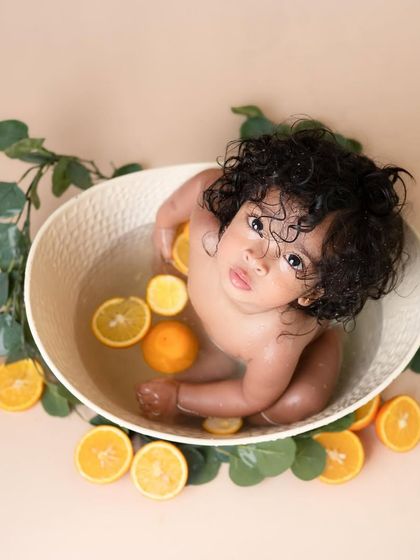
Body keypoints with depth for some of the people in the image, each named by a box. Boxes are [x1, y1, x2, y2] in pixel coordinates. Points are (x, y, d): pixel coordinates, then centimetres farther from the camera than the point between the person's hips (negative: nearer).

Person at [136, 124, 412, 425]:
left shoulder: (277, 346, -47)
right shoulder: (206, 235, -38)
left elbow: (253, 399, -26)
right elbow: (208, 181, -15)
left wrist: (178, 397, -14)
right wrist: (166, 219, 3)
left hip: (308, 343, -5)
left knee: (299, 403, -24)